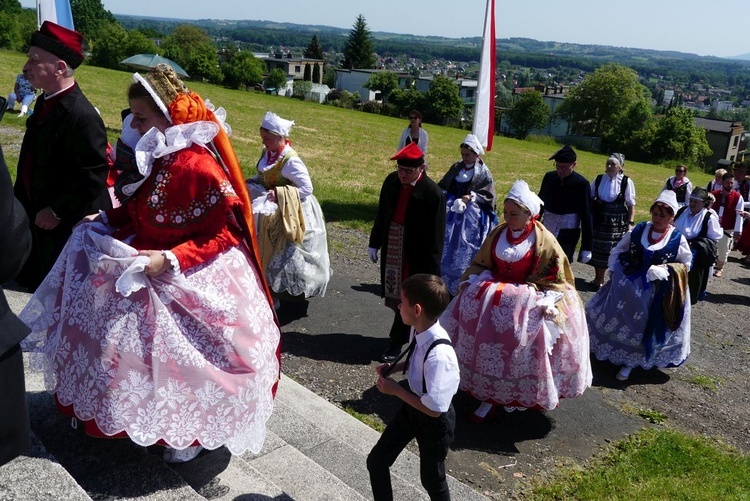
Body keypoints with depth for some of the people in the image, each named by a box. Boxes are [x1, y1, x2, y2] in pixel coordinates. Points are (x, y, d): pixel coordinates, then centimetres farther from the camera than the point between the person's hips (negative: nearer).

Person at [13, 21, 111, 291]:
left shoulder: (82, 115, -27)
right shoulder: (45, 101, 4)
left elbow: (94, 175, -26)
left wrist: (58, 211, -19)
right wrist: (22, 198, 16)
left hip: (69, 225, -9)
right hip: (40, 213, 9)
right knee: (46, 286, 23)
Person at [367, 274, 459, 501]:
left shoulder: (439, 354, -39)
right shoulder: (418, 330, -15)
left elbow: (434, 409, -30)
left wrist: (396, 390, -22)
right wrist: (393, 368, -8)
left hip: (434, 422, -7)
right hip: (411, 407, 7)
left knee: (431, 478, 19)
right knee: (376, 461, 16)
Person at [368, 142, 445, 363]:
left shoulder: (433, 193, -18)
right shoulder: (391, 181, 0)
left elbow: (435, 235, -15)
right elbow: (382, 214, 11)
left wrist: (431, 269, -13)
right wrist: (374, 243, 11)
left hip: (415, 256, -6)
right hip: (392, 251, 6)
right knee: (395, 295, 15)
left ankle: (397, 341, 21)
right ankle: (406, 333, 33)